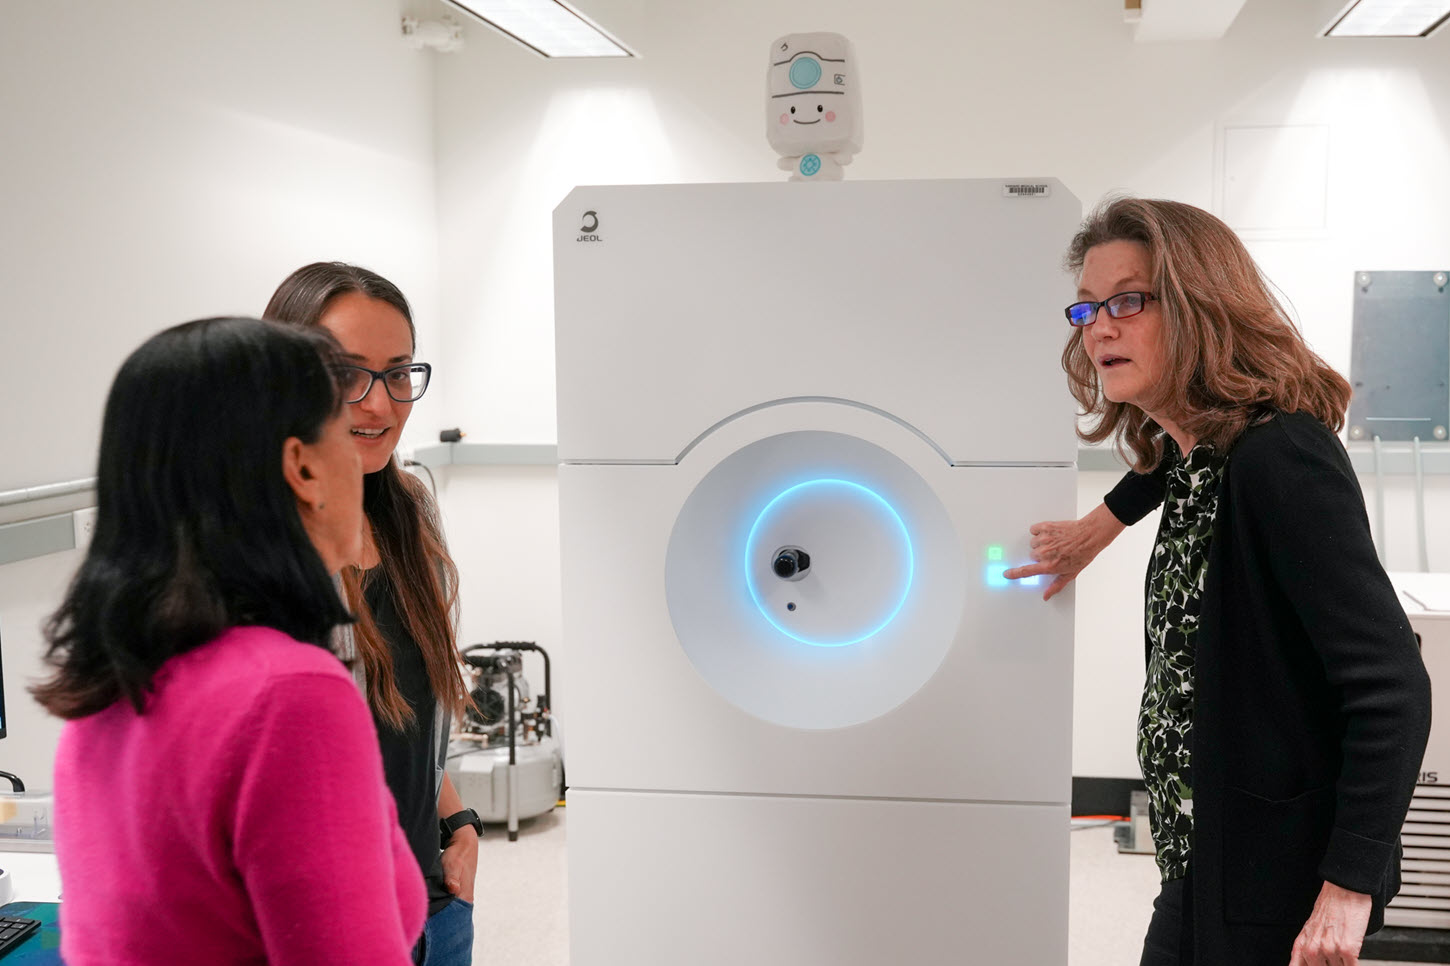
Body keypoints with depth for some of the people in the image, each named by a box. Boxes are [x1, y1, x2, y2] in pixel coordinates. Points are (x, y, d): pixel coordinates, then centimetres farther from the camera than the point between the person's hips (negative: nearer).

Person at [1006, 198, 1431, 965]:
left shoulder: (1280, 456, -22)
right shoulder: (1187, 449, 3)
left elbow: (1390, 684, -24)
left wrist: (1349, 888, -25)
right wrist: (1101, 524, 27)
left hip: (1281, 876, -8)